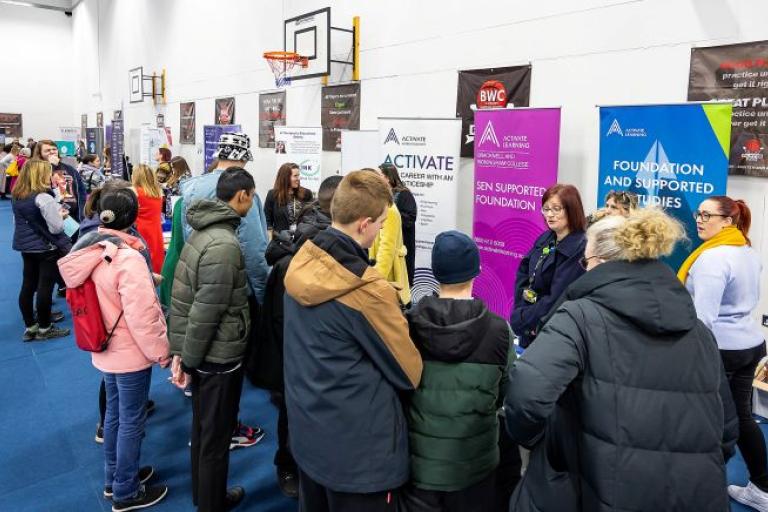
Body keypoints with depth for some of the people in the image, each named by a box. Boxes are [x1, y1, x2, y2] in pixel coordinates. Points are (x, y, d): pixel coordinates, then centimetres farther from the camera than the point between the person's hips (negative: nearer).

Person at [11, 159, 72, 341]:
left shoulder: (17, 197, 4)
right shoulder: (44, 198, -21)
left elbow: (20, 222, 17)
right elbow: (56, 228, -21)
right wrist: (61, 215, 0)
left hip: (26, 247, 8)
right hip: (47, 248, -8)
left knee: (28, 286, 12)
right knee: (45, 288, 0)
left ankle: (30, 327, 22)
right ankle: (44, 329, 10)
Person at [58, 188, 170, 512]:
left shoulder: (91, 251, -1)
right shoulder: (128, 258, -26)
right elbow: (141, 316, -26)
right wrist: (161, 352, -14)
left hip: (106, 350, 8)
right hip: (131, 354, -8)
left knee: (114, 414, 22)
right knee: (132, 422, 7)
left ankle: (114, 479, 39)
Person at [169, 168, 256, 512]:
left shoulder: (202, 231, 5)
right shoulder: (224, 244, -24)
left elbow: (183, 296, 7)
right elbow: (206, 310, -24)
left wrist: (182, 351, 8)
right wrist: (188, 357, -12)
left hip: (203, 353, 9)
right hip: (220, 356, -9)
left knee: (202, 429, 24)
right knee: (216, 437, 9)